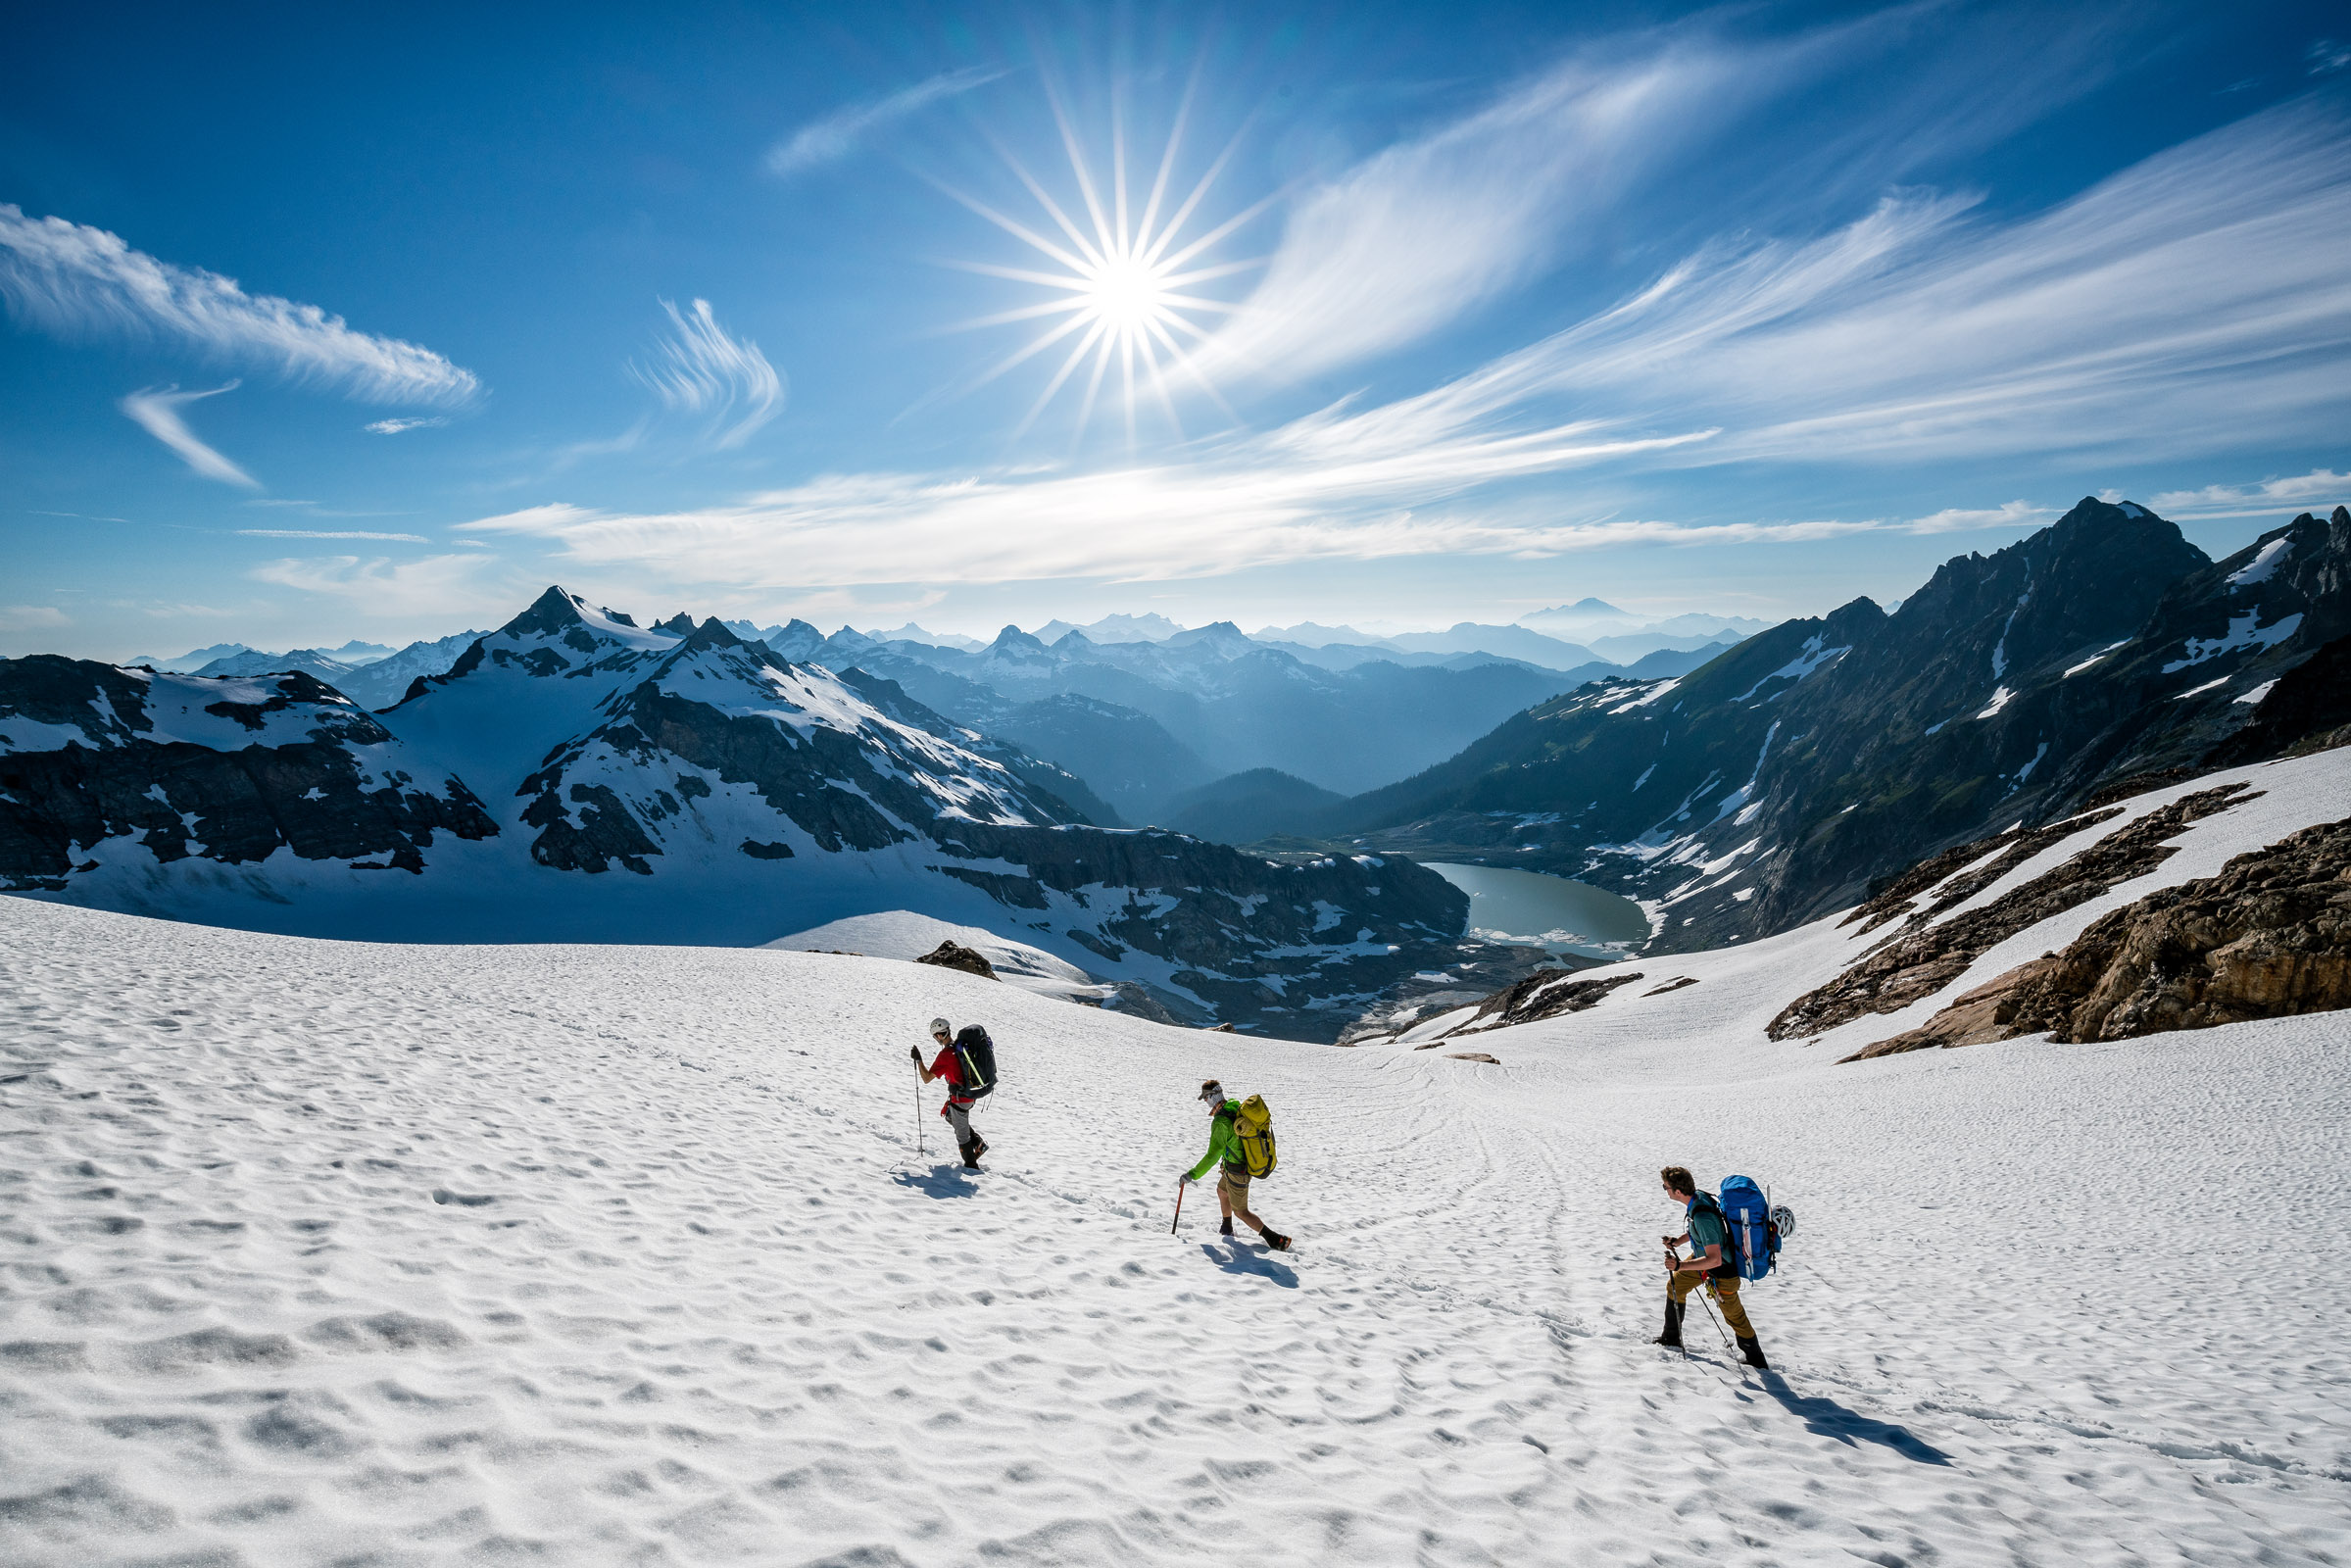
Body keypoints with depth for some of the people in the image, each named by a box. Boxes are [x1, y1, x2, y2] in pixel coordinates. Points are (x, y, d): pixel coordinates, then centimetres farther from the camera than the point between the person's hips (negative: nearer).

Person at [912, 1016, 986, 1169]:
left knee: (961, 1133, 9)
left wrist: (918, 1059, -14)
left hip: (959, 1097, -8)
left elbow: (927, 1078, -21)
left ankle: (971, 1164, 22)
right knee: (950, 1117, 28)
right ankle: (978, 1142, 24)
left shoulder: (945, 1055, -25)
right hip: (971, 1092, 8)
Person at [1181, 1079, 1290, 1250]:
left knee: (1241, 1212, 7)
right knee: (1221, 1191, 30)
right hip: (1248, 1162, 9)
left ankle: (1276, 1240, 6)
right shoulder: (1236, 1105, -5)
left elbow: (1213, 1156, -29)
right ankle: (1226, 1230, 49)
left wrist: (1191, 1175, -23)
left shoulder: (1220, 1123, -30)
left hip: (1237, 1172, -9)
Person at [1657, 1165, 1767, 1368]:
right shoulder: (1698, 1197, -11)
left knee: (1734, 1316, 10)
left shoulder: (1703, 1217, -39)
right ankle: (1671, 1338, 34)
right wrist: (1677, 1241, -4)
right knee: (1674, 1286, 18)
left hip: (1722, 1270, -9)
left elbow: (1714, 1259, -37)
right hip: (1702, 1255, 9)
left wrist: (1680, 1265, -38)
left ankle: (1757, 1362, 32)